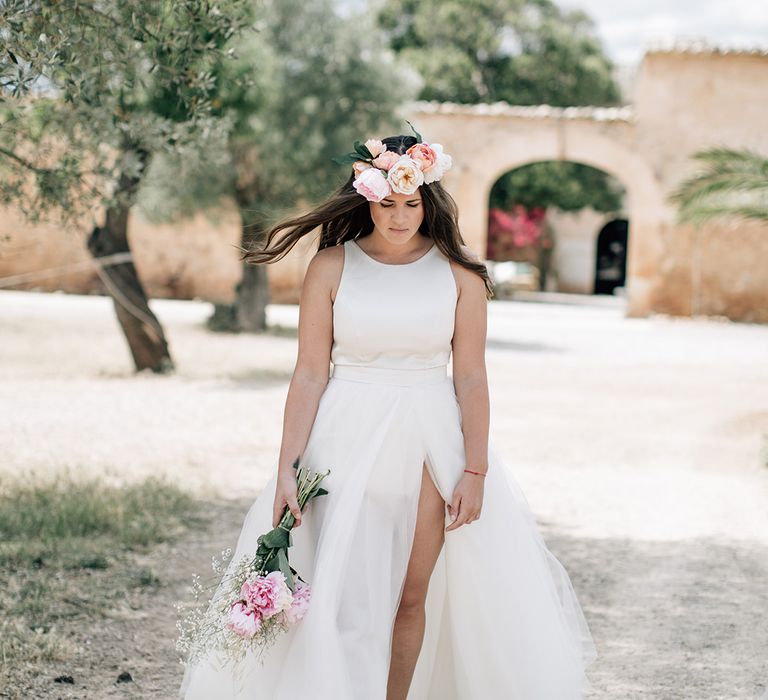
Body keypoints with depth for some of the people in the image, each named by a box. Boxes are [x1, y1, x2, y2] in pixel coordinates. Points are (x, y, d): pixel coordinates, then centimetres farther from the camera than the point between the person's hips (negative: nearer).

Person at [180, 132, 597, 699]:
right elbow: (310, 375, -2)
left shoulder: (458, 273, -1)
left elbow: (471, 378, 0)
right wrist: (286, 469, -7)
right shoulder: (332, 266, -2)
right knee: (346, 598, -5)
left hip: (430, 443, 1)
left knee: (411, 596, 6)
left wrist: (475, 471, -5)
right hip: (348, 440, -1)